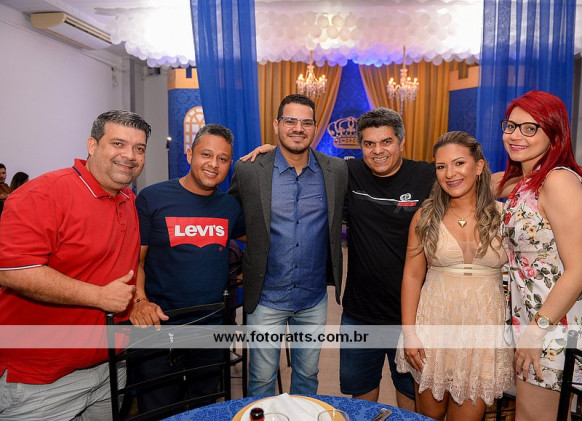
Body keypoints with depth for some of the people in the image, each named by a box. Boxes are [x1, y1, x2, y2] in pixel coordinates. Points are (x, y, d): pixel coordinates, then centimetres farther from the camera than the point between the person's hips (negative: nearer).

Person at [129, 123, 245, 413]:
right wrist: (139, 300, -21)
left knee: (204, 411, 22)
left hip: (212, 328, 4)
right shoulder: (152, 198, -8)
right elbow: (134, 259, -7)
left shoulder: (230, 206, 4)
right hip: (161, 326, -3)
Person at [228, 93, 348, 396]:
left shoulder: (337, 171, -4)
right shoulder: (249, 170, -9)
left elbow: (345, 216, 12)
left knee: (308, 374, 21)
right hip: (267, 298, -2)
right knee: (262, 379, 14)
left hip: (314, 298, 2)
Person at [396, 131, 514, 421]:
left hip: (484, 330, 0)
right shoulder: (426, 216, -2)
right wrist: (409, 332, -5)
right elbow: (412, 276, -1)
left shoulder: (501, 215, -2)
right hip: (434, 326, 0)